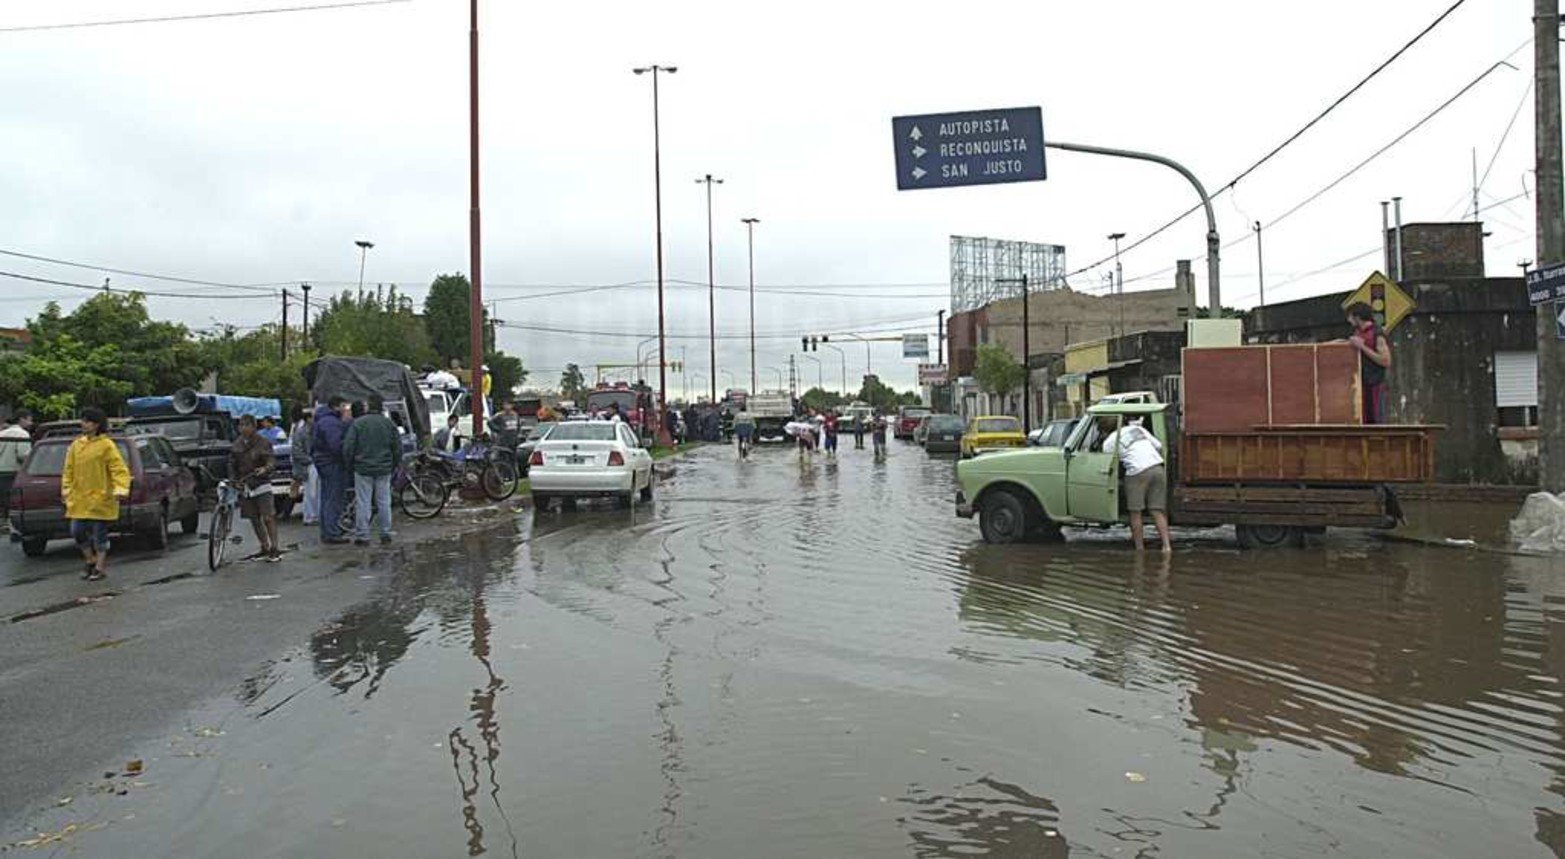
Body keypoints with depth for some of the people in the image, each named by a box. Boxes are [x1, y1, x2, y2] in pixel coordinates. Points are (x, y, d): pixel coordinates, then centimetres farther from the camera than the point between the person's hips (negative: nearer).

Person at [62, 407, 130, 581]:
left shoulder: (106, 445, -8)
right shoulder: (76, 445, 8)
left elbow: (119, 469, -12)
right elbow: (69, 469, 16)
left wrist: (120, 489, -23)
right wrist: (66, 489, 12)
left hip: (100, 497, -6)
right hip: (79, 498, 6)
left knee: (99, 533, 2)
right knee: (77, 532, 6)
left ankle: (100, 567, 13)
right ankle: (91, 561, 26)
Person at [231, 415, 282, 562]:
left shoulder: (263, 442, -6)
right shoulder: (237, 444, 10)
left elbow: (272, 460, -14)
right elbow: (232, 464, 12)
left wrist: (265, 469, -36)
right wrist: (233, 480, -3)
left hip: (261, 485, -6)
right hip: (244, 486, 6)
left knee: (268, 517, -9)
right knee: (254, 519, 11)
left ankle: (275, 549, -5)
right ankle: (264, 548, 23)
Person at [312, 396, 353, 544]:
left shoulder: (324, 420, 18)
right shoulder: (330, 422, -17)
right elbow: (336, 445, -27)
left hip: (325, 463, 11)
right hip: (332, 463, -11)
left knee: (327, 499, 16)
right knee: (334, 500, -8)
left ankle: (326, 532, 24)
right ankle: (332, 534, -6)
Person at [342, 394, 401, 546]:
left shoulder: (358, 424, -6)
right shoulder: (389, 424, 2)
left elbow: (348, 448, -6)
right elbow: (398, 448, 5)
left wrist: (350, 466, 7)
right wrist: (393, 466, 17)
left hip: (363, 469, -2)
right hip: (384, 470, 2)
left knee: (363, 503, 1)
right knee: (384, 502, 9)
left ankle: (362, 536, 2)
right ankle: (386, 534, 12)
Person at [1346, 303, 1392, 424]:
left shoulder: (1378, 335, -12)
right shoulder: (1358, 332, 12)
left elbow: (1386, 362, -19)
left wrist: (1362, 347, -21)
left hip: (1374, 386, -8)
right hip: (1360, 385, 8)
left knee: (1376, 422, -4)